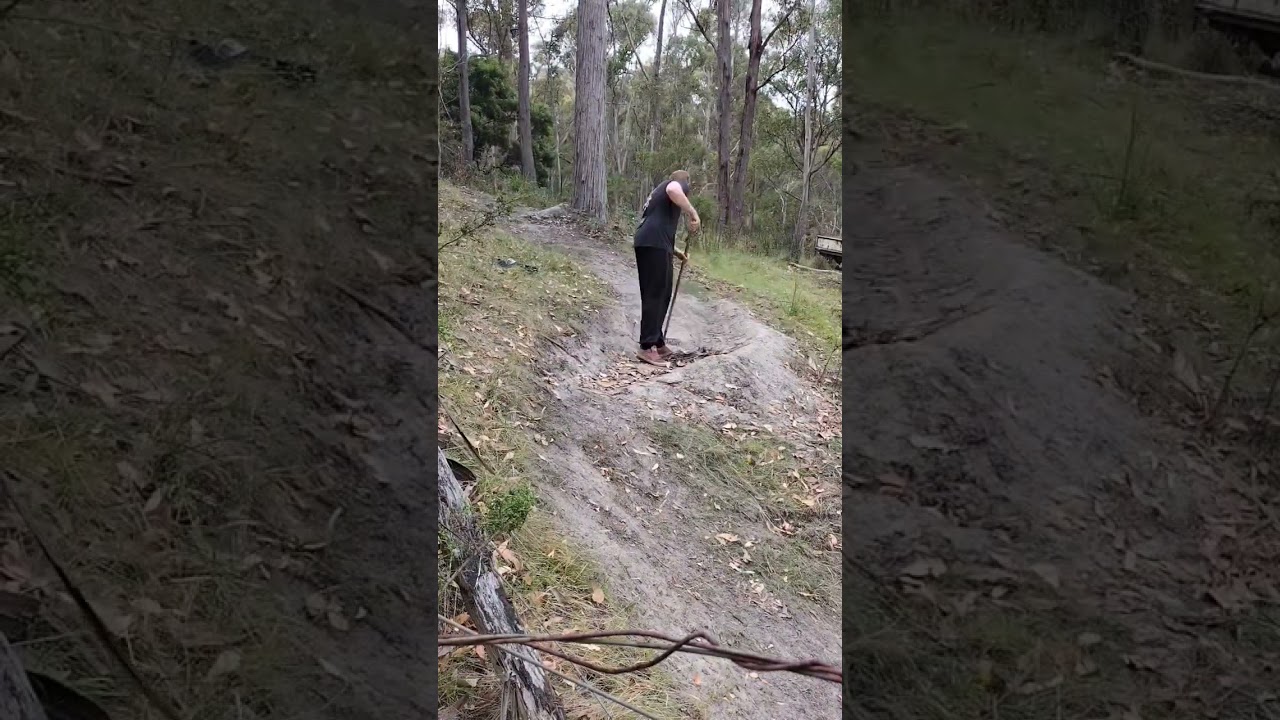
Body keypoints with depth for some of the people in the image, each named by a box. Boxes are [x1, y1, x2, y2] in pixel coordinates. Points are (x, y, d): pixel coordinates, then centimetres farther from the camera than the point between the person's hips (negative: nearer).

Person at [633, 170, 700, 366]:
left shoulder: (659, 190, 35)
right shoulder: (679, 184, 8)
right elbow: (673, 190, -21)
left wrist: (674, 251, 42)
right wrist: (692, 213, -17)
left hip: (648, 243, 9)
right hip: (654, 244, -9)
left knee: (661, 295, 15)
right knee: (654, 296, -9)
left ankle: (657, 342, 21)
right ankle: (647, 347, -10)